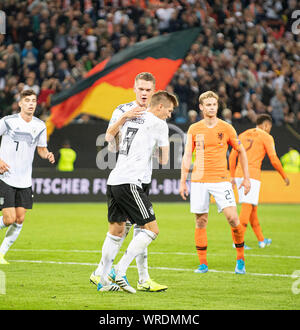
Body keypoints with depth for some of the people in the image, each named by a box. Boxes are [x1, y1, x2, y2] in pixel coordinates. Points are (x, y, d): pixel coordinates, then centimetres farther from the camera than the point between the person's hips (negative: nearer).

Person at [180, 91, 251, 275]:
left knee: (233, 218, -13)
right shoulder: (194, 129, 6)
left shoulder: (226, 128, 2)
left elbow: (241, 151, 10)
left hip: (221, 180, -2)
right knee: (200, 222, 1)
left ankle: (240, 259, 2)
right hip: (198, 181, 2)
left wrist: (246, 178, 5)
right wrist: (183, 182, 6)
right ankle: (203, 264, 9)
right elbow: (187, 156, 10)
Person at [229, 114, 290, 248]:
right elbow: (274, 160, -3)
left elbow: (232, 156, 15)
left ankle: (261, 239, 25)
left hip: (239, 173, 7)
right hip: (252, 175, -7)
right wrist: (284, 176, 9)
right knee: (247, 207, -9)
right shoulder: (266, 137, 1)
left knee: (252, 207, 15)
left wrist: (233, 176, 21)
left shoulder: (243, 135, 19)